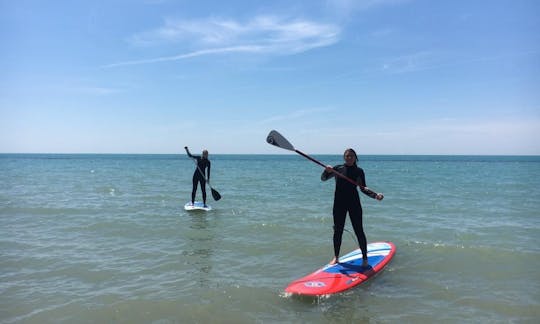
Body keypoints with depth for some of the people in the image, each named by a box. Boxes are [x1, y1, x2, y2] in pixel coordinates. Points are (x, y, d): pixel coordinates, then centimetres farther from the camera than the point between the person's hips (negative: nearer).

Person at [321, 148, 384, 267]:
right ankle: (336, 257, 21)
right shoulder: (337, 168, 4)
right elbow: (323, 178, 2)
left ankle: (365, 258, 10)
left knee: (359, 231, -1)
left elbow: (363, 188, 2)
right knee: (338, 230, 8)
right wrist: (327, 170, -19)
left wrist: (376, 195, -14)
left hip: (354, 203, -1)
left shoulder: (359, 171, 2)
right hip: (339, 203, 1)